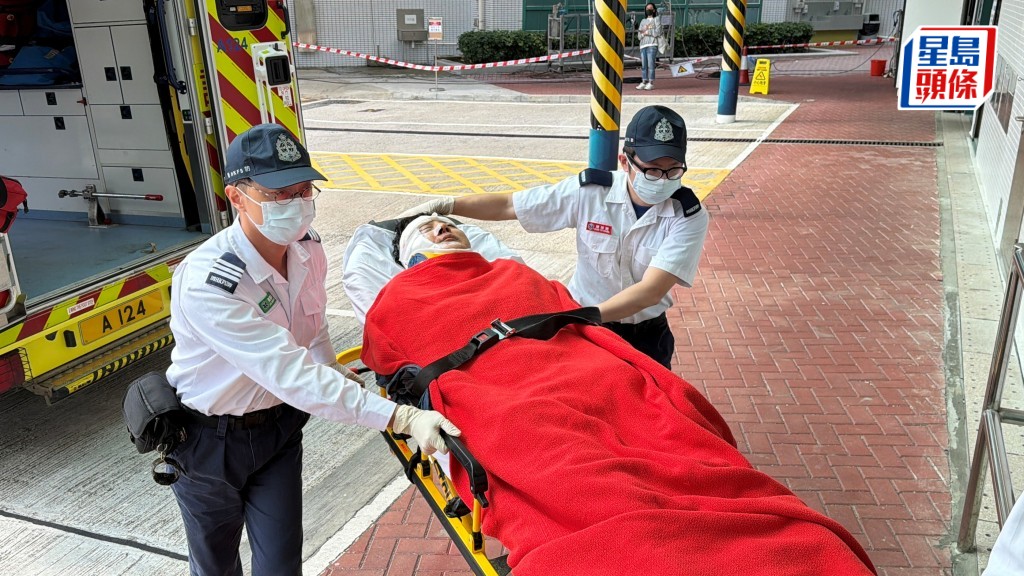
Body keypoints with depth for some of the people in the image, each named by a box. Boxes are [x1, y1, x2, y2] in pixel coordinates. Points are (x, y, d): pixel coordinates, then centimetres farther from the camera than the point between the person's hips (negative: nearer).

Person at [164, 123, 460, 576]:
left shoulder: (308, 249, -12)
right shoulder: (204, 283, -34)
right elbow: (292, 374, -41)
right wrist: (402, 417, -46)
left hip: (279, 424, 4)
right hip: (208, 439, -4)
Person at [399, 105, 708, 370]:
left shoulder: (689, 216, -16)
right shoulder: (591, 190, -13)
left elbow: (651, 291, -27)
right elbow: (508, 206, -4)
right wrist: (441, 206, -7)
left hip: (645, 338, 0)